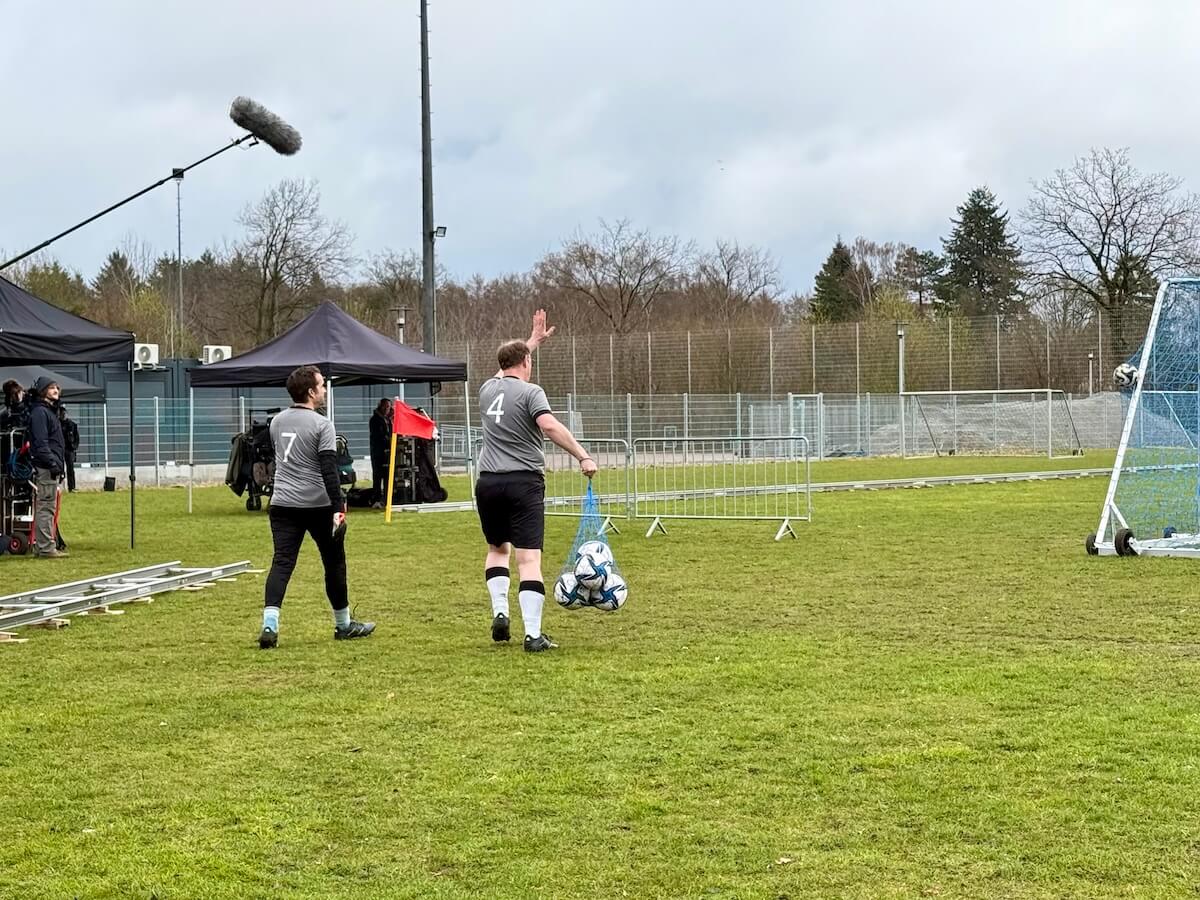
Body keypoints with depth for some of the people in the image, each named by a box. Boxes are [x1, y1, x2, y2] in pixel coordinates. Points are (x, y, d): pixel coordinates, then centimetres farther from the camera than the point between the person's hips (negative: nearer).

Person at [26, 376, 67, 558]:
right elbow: (41, 442, -18)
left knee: (46, 508, 12)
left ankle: (42, 546, 16)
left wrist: (60, 465, 18)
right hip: (46, 468, -10)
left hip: (52, 468, 10)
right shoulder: (39, 412, -10)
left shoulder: (49, 411, 21)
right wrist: (53, 463, -22)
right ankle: (46, 548, -10)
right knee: (46, 507, -10)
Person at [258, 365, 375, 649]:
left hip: (282, 504, 5)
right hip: (317, 505, -5)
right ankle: (343, 625, 24)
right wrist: (338, 507, -21)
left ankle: (270, 623, -22)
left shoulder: (276, 422, 10)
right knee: (334, 562, 11)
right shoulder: (321, 425, -11)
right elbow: (329, 470, -19)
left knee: (282, 563, -3)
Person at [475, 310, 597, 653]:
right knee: (529, 558, -7)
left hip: (488, 483, 5)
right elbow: (550, 426, -23)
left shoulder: (488, 389, 12)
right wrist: (583, 457, -21)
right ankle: (533, 634, -12)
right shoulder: (529, 392, -6)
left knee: (497, 548, 24)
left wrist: (534, 340, 44)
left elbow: (507, 370, 35)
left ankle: (499, 612, 8)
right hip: (523, 483, -5)